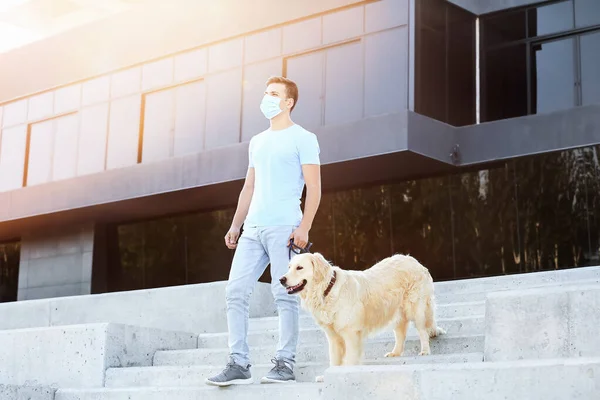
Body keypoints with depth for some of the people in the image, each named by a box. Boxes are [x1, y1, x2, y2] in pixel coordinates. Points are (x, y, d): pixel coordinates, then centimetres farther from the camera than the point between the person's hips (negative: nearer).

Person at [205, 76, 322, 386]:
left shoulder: (302, 138, 2)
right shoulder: (257, 142, 21)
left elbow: (314, 187, -5)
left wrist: (304, 227, -15)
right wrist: (235, 226, 16)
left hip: (283, 228, -6)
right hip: (252, 229, 7)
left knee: (284, 295, -5)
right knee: (235, 292, -1)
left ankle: (285, 364, 1)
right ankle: (238, 364, 1)